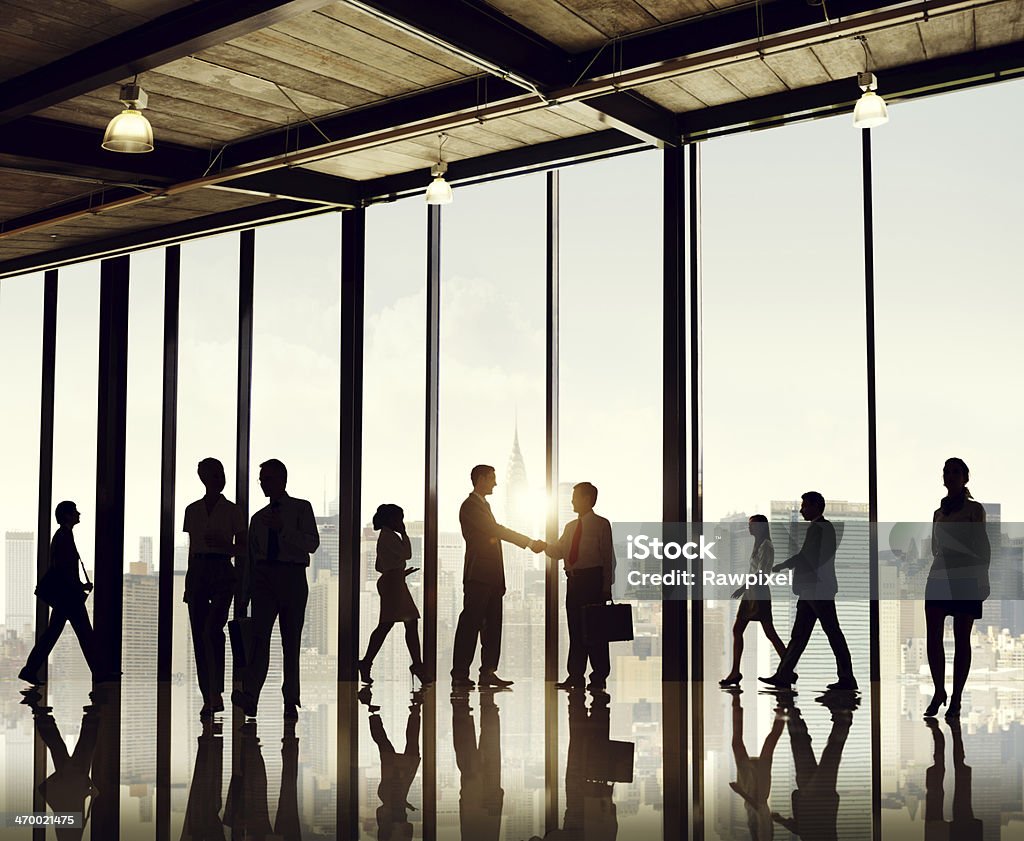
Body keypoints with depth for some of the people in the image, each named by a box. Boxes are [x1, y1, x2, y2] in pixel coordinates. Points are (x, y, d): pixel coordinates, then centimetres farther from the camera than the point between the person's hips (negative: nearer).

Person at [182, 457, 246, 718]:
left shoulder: (232, 511, 4)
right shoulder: (193, 510, 13)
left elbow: (242, 548, 6)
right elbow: (191, 547, 16)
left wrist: (223, 544, -13)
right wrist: (188, 584, 13)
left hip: (222, 571, -4)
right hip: (197, 571, 4)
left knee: (212, 630, -20)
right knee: (199, 636, 2)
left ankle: (216, 693, -16)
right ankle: (208, 698, 9)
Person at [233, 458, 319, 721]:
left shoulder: (301, 508, 8)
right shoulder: (258, 518, 20)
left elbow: (312, 543, -5)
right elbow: (250, 559, 19)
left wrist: (283, 528, -16)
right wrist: (244, 595, 14)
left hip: (292, 576, -2)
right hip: (263, 576, 3)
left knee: (291, 640, 0)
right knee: (259, 635, -14)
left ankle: (291, 702, 5)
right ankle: (249, 696, -23)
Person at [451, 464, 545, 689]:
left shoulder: (483, 505, 22)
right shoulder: (470, 506, -8)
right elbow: (496, 530, -16)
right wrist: (530, 542, -15)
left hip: (491, 577, 9)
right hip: (478, 576, -9)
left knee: (493, 625, 7)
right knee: (470, 624, -8)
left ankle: (488, 672, 9)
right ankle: (460, 675, -6)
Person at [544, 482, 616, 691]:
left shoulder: (601, 524, -1)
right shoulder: (571, 526, 19)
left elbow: (608, 556, -5)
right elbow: (559, 551, 14)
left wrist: (606, 586, -10)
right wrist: (545, 546, -6)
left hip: (592, 579, -6)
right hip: (573, 580, 6)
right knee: (575, 629, 8)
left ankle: (599, 676, 5)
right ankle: (575, 675, 13)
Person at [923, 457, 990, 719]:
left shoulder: (974, 509, 1)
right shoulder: (938, 512, 15)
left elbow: (983, 547, -2)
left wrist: (982, 580, -9)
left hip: (965, 578, -4)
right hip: (939, 577, 4)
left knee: (961, 638, -1)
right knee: (932, 637, -5)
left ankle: (956, 699, 4)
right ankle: (939, 692, 8)